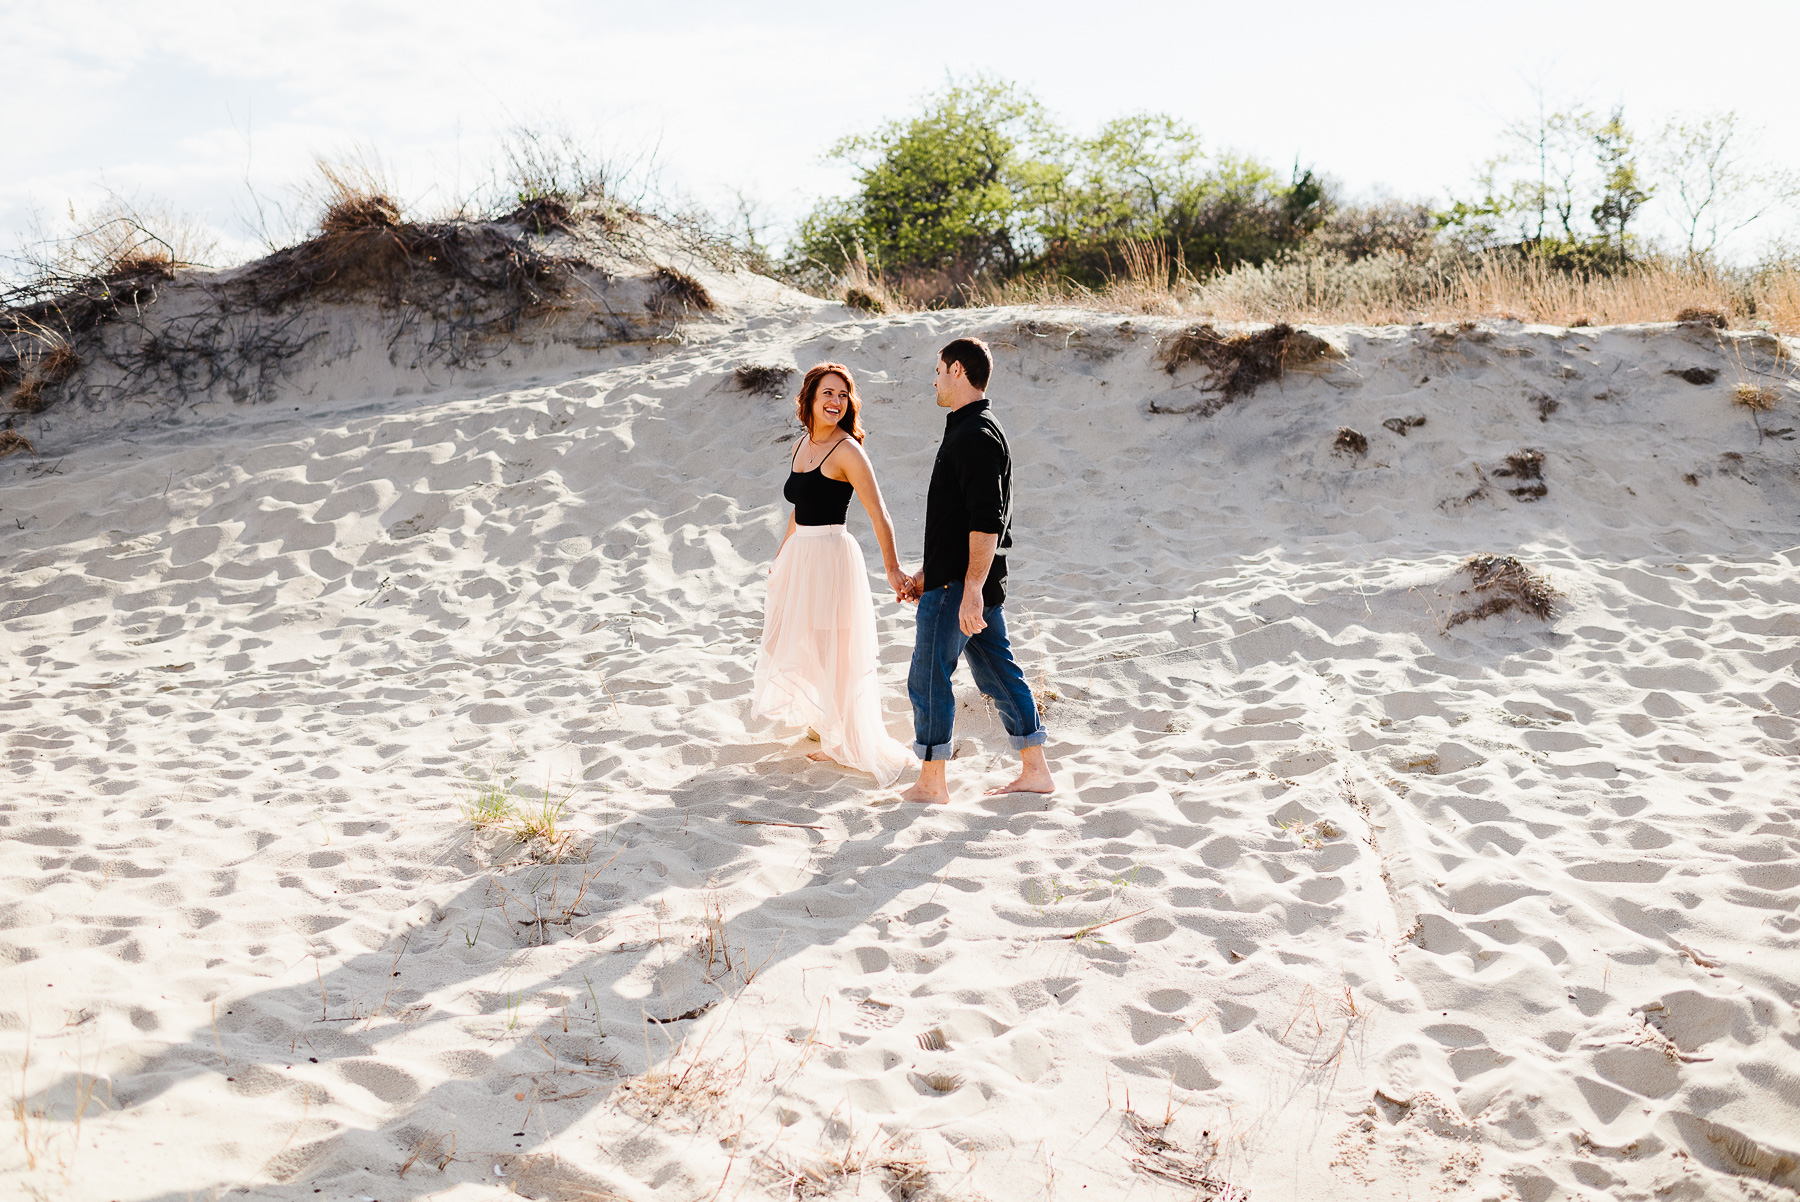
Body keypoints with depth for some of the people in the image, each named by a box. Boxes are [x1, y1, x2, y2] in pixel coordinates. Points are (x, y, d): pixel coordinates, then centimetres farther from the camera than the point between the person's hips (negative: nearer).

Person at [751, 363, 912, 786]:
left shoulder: (847, 451, -15)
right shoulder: (802, 446, 8)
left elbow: (879, 515, -21)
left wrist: (893, 569, -29)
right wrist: (781, 557, 26)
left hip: (831, 555, -9)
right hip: (799, 556, 9)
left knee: (831, 652, 0)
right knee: (797, 644, 21)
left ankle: (852, 744, 16)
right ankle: (830, 730, 41)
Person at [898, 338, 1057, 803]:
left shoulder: (976, 436, -17)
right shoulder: (970, 430, 17)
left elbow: (987, 521, -24)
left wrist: (971, 588, -26)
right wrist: (927, 573, 24)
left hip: (959, 585, -10)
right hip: (968, 581, 10)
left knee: (927, 678, -1)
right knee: (998, 674, 13)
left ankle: (931, 783, 9)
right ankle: (1035, 771, 19)